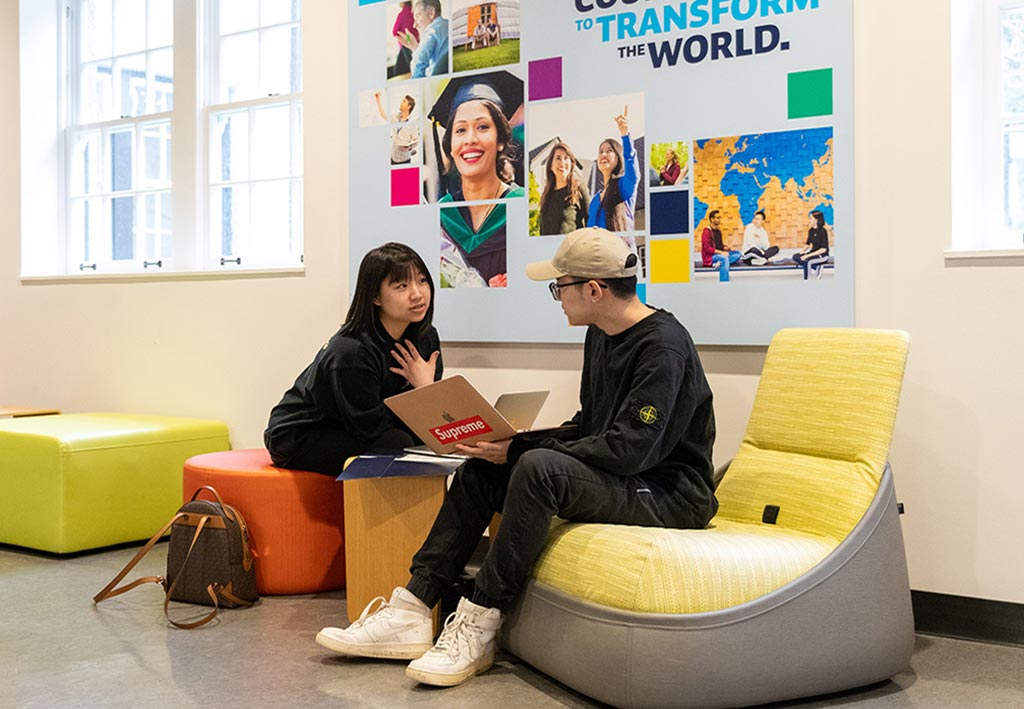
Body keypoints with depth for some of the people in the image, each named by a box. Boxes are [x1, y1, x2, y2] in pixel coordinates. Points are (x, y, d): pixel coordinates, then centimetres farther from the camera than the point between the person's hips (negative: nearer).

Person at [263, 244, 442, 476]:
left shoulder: (426, 338, -4)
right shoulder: (351, 352, -28)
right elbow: (370, 427, -24)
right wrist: (422, 389, -20)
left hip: (350, 433, 8)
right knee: (396, 444, -29)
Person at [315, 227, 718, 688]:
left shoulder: (663, 346, -19)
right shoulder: (600, 335, 11)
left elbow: (627, 451, -26)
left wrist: (519, 451, -21)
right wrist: (518, 441, 1)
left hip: (670, 496, -10)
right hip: (618, 481, 10)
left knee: (539, 467, -33)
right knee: (482, 467, 0)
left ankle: (478, 627, -23)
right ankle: (411, 611, -7)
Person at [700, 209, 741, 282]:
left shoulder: (718, 230, 15)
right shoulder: (707, 231, -11)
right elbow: (707, 248, -18)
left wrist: (727, 248, 1)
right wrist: (721, 252, -23)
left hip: (719, 254, 9)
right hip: (709, 256, -9)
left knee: (737, 254, -9)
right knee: (724, 258, -36)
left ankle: (719, 263, -29)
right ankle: (724, 282, -41)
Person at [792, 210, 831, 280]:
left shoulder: (823, 231, -17)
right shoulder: (811, 231, 5)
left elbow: (823, 249, -21)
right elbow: (808, 244, 15)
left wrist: (808, 255, -25)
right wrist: (803, 251, -7)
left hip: (822, 256, -8)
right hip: (813, 253, 8)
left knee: (807, 261, -35)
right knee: (795, 256, -10)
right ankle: (817, 267, -6)